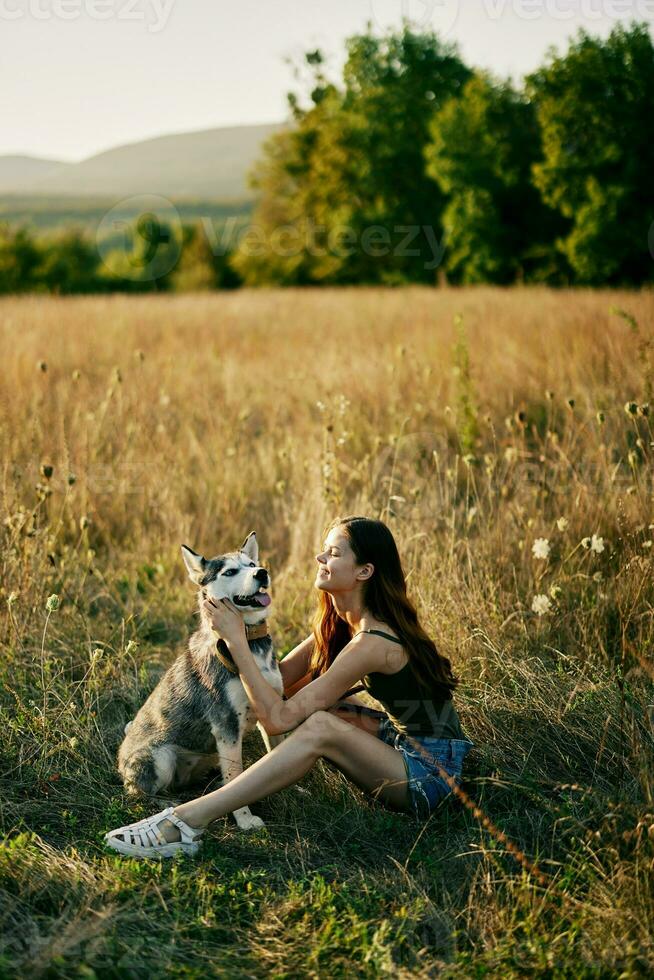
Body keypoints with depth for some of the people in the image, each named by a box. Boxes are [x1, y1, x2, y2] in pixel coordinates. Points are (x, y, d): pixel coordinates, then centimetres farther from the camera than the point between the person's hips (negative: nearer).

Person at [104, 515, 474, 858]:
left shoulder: (371, 643, -24)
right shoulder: (338, 622, 5)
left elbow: (278, 718, -23)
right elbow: (280, 680, 4)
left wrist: (236, 639, -20)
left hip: (433, 774, -10)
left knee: (319, 727, -28)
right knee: (314, 699, 4)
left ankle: (188, 821, -29)